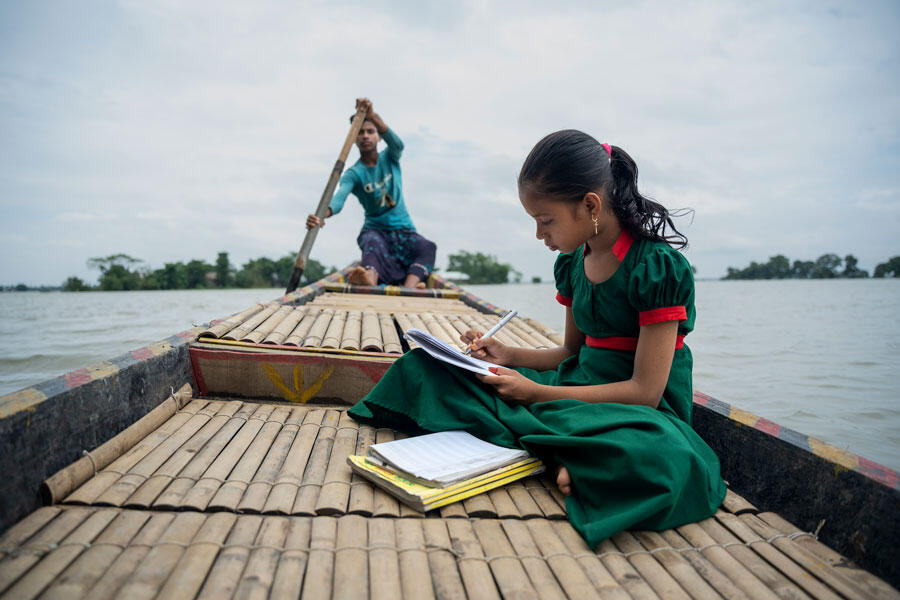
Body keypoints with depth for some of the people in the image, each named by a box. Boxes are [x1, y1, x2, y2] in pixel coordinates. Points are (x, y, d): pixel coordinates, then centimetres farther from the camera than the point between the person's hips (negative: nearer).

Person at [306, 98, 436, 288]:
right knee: (373, 243, -38)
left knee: (427, 247, -30)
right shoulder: (353, 174, -4)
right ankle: (371, 280, -71)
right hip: (374, 229, -2)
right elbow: (339, 197, -23)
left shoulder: (390, 158, 5)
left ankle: (409, 288, -59)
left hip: (404, 229, 2)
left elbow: (397, 144, -20)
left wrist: (372, 115, -39)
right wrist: (322, 215, -48)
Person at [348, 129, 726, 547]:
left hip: (637, 411, -6)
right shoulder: (573, 262, 6)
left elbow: (645, 391, -18)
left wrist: (536, 393, -18)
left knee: (659, 457, -46)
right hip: (578, 385, 7)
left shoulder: (656, 265, -16)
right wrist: (507, 355, 1)